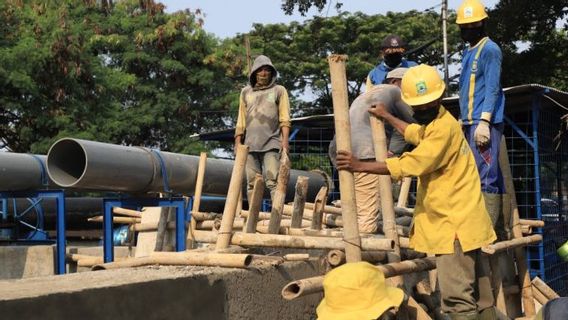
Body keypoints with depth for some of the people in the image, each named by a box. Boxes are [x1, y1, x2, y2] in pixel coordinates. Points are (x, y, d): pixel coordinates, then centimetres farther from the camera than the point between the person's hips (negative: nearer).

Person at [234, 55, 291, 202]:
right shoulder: (246, 92, 18)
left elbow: (284, 118, 3)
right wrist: (238, 141, 10)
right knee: (252, 183, 2)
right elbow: (241, 120, 17)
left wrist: (285, 139, -8)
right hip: (250, 144, 3)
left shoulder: (279, 91, 9)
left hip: (271, 143, -3)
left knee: (273, 181, -12)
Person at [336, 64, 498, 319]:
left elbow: (408, 164, -23)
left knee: (457, 299, -14)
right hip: (461, 221, 11)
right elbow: (415, 133, 40)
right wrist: (387, 117, 52)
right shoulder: (433, 124, 16)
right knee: (478, 295, 15)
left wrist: (360, 166, -20)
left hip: (455, 224, -11)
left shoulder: (444, 127, -18)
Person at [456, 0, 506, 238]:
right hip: (470, 123, 10)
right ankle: (497, 227, 17)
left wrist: (484, 122, -21)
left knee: (486, 176, -12)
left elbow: (492, 89, -14)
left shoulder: (490, 50, -6)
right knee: (484, 175, 11)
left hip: (484, 123, -9)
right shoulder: (468, 52, 20)